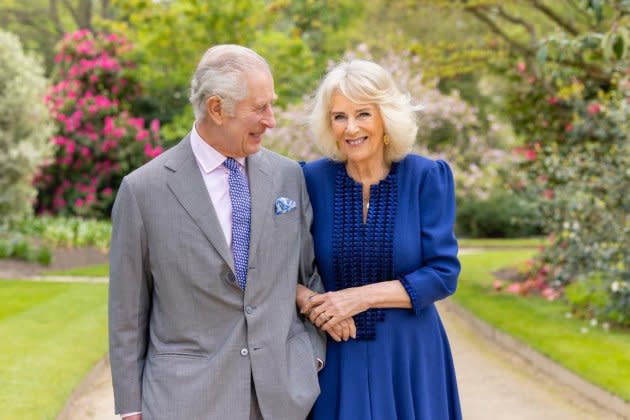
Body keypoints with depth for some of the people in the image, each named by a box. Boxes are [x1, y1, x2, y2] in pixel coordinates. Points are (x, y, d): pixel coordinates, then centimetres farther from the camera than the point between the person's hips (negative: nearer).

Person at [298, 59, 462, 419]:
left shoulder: (427, 177, -7)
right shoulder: (314, 179, -4)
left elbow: (444, 274, -9)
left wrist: (360, 297, -17)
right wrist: (309, 301, -19)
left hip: (410, 354, 0)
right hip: (337, 358, 1)